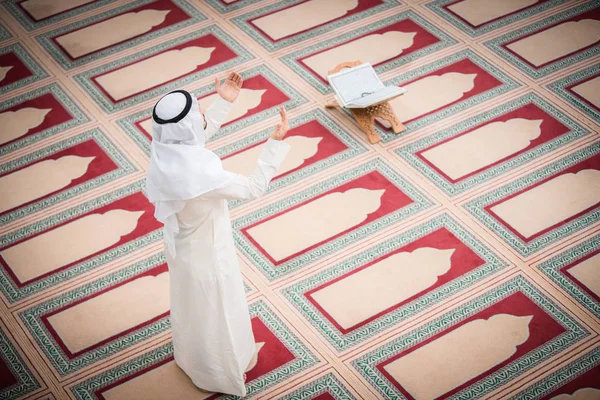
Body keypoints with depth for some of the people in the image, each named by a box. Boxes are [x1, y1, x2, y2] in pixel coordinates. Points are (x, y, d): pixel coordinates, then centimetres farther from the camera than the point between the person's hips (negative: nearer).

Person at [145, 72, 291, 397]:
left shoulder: (165, 148, -20)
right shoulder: (201, 174, -44)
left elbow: (198, 136, 5)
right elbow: (253, 188, -29)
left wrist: (223, 103, 4)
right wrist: (276, 142, -27)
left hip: (182, 243, 8)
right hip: (205, 251, -8)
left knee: (191, 304, 34)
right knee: (212, 312, 21)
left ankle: (189, 355, 62)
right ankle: (218, 373, 48)